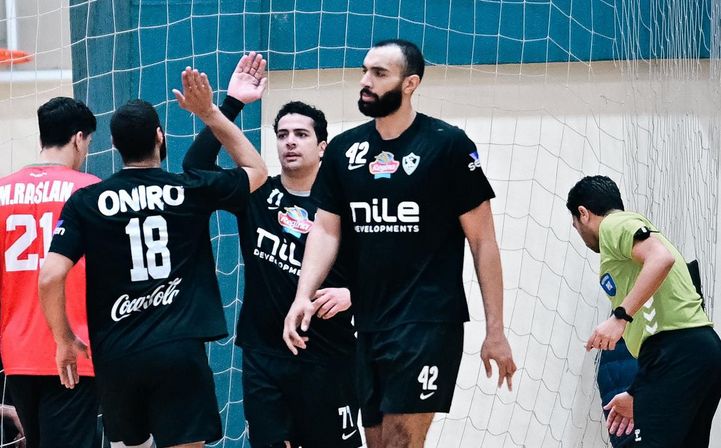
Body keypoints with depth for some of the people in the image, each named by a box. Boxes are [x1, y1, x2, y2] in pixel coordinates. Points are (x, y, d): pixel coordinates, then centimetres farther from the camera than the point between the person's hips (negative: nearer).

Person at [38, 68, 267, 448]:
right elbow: (257, 171, 19)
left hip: (115, 355, 2)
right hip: (179, 350, -2)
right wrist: (210, 114, 18)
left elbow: (50, 278, -9)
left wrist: (64, 340, 6)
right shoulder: (192, 190, 0)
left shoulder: (86, 202, -1)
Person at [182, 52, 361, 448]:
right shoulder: (256, 196, 5)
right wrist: (231, 104, -9)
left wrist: (351, 294, -22)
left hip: (327, 359, -2)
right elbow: (196, 164, -5)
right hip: (263, 354, 2)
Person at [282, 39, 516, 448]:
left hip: (428, 322, -5)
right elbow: (326, 230, 8)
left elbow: (483, 240, -4)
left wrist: (496, 330, -7)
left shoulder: (448, 145, -5)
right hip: (365, 324, 5)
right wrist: (304, 295, -11)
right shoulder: (343, 149, 8)